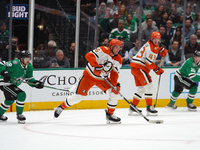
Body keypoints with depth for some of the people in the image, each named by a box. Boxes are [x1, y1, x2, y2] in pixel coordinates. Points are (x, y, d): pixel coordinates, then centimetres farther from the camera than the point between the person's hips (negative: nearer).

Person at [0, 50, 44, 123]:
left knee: (10, 99, 30)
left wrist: (36, 83, -11)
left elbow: (29, 79, 6)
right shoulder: (15, 63, -26)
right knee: (21, 95, -20)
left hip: (12, 84, 10)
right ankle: (19, 115, -5)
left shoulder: (29, 67, -1)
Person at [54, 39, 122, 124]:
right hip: (89, 75, -5)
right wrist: (96, 65, -44)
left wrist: (115, 84, -22)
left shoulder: (118, 60, -3)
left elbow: (114, 74, -5)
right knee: (78, 96, -10)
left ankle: (110, 114, 3)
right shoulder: (103, 50, -20)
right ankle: (61, 107, 14)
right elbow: (88, 55, -31)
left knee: (115, 92, -12)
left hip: (102, 79, 5)